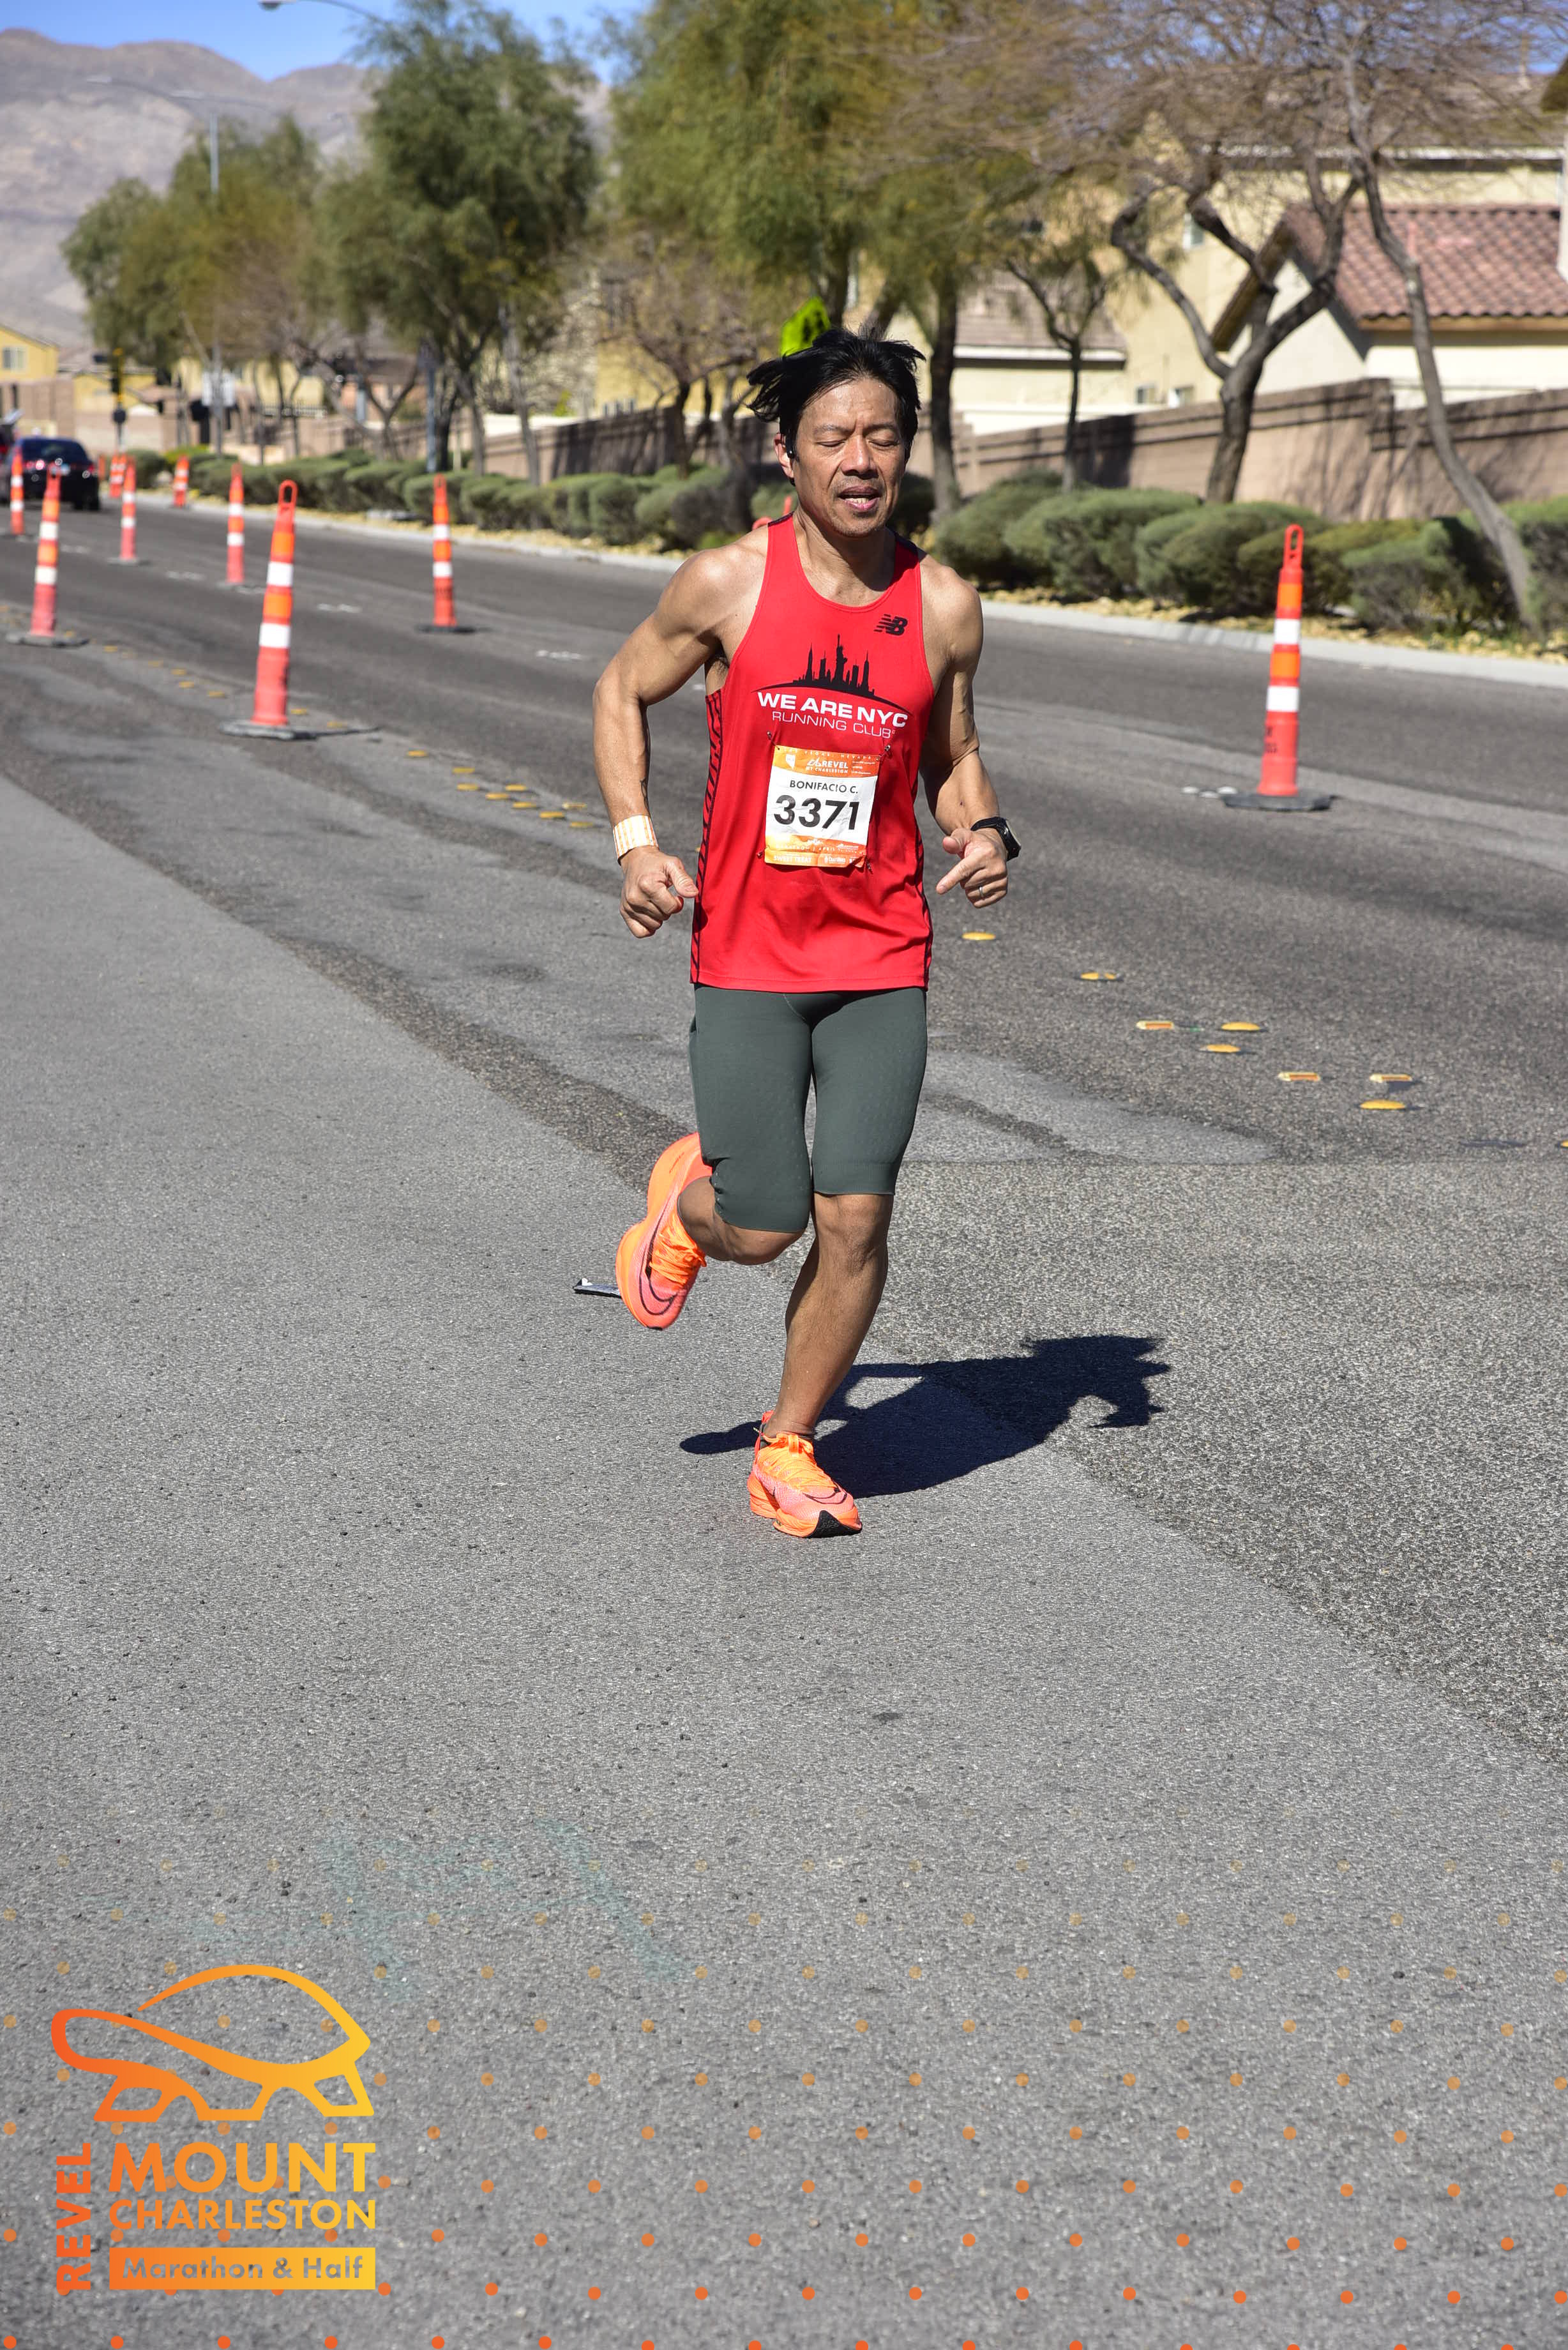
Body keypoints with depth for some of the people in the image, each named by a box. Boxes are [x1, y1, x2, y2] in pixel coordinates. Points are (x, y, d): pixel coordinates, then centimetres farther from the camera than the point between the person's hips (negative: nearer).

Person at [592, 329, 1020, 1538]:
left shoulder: (946, 606, -1)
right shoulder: (727, 584, -7)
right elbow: (622, 692, 8)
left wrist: (986, 832, -9)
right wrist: (637, 840, -6)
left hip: (882, 958, 2)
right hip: (745, 953, -2)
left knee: (855, 1219, -3)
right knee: (763, 1229, -2)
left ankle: (790, 1445, 19)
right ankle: (688, 1196, 36)